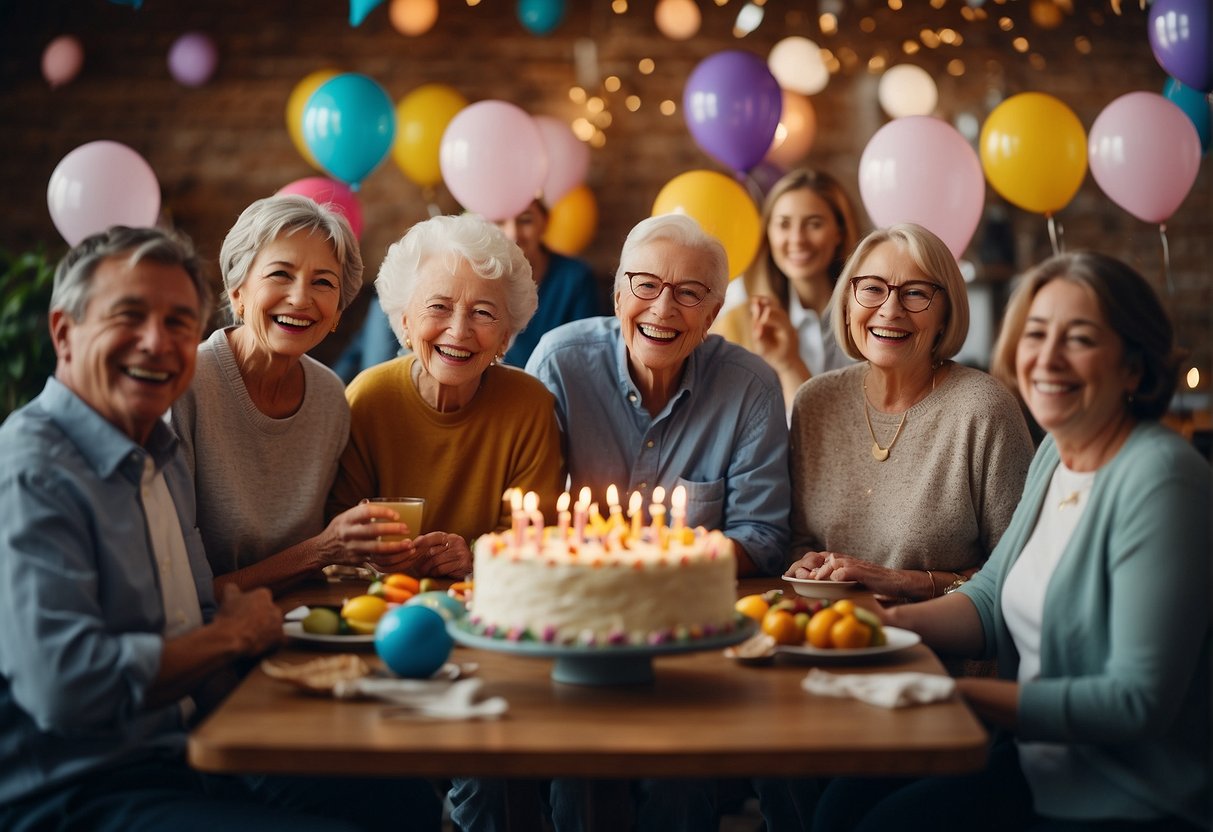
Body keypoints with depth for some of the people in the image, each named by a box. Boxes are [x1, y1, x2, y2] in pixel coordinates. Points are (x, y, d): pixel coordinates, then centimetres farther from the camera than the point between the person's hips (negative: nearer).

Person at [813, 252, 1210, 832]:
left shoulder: (1158, 479, -21)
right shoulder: (1054, 454, 7)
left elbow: (1138, 701, -23)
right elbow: (993, 599, 10)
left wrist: (958, 693, -22)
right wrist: (893, 623, -9)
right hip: (1039, 758, 7)